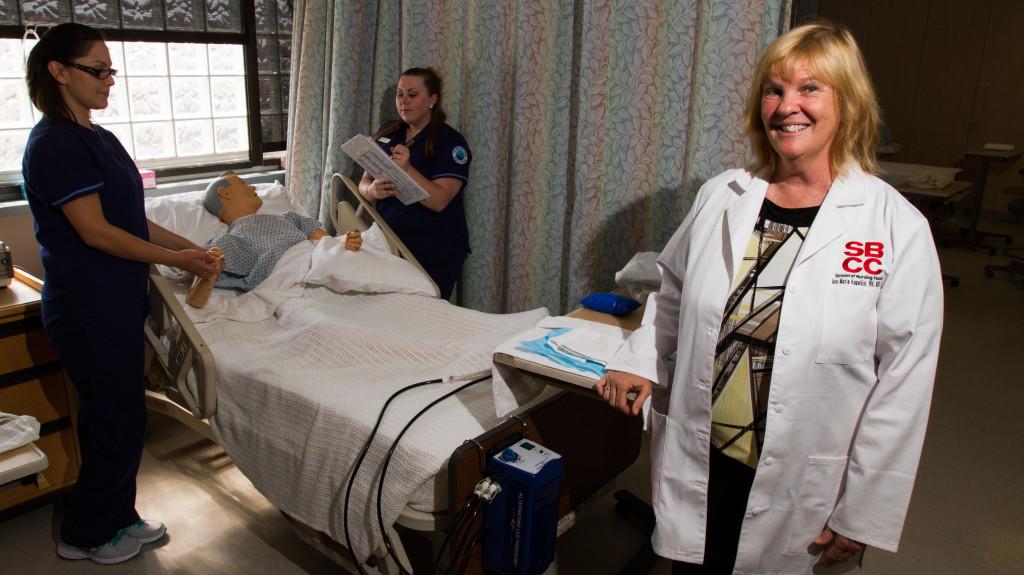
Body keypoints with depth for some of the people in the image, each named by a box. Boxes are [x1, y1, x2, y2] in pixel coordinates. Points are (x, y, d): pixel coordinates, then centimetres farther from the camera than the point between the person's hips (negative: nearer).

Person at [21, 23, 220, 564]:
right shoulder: (53, 144, -16)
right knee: (118, 422, 2)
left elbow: (131, 218, 15)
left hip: (116, 302, 9)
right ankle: (83, 535, 22)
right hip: (89, 310, -9)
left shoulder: (98, 138, 12)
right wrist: (176, 258, -14)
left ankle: (118, 517, 33)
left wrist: (191, 246, 8)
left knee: (110, 416, 17)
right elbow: (96, 232, -20)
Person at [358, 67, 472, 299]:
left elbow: (439, 201, -20)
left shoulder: (450, 141, -9)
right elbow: (364, 181, 10)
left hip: (433, 254, -5)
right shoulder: (388, 133, 9)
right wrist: (372, 190, -13)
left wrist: (407, 169, -33)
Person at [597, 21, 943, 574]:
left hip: (794, 483, -2)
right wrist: (640, 360, 0)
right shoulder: (720, 197, -1)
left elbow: (903, 384, -9)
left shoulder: (898, 228, -11)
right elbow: (673, 293, 14)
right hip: (694, 463, 3)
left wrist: (863, 513, -6)